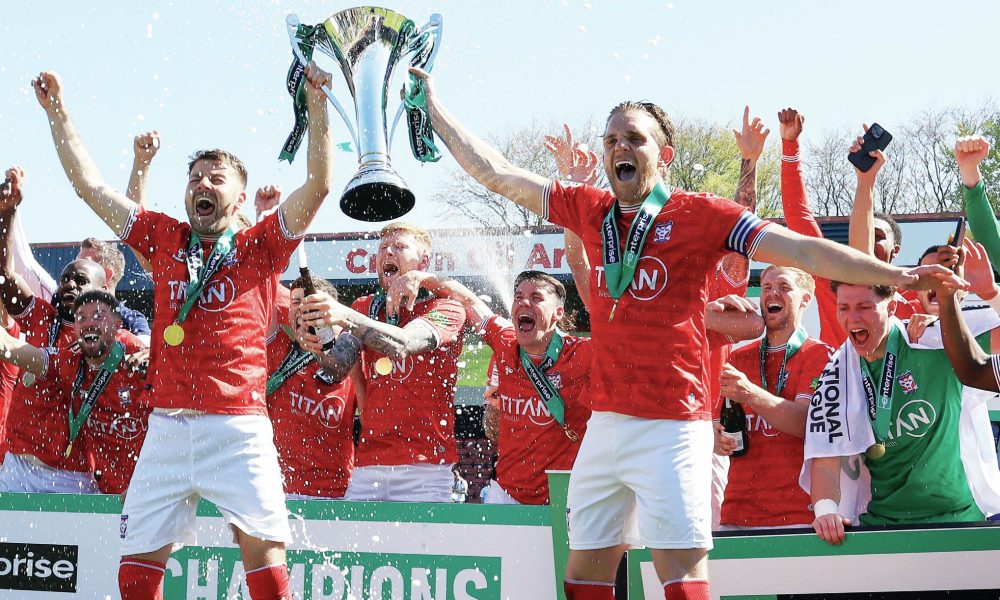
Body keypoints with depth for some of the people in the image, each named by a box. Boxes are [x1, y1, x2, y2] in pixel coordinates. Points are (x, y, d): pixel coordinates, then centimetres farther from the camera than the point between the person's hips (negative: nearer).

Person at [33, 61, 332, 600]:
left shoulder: (259, 247, 9)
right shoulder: (166, 240, 16)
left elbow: (318, 185, -2)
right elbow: (89, 185, 19)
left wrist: (317, 105, -9)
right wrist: (57, 112, 18)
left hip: (239, 428, -3)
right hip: (167, 428, 3)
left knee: (263, 550, -11)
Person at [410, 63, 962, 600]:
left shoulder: (700, 215, -3)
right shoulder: (590, 210, 11)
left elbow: (798, 250, -8)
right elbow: (496, 174, 17)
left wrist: (892, 275, -16)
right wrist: (433, 109, 18)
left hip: (673, 430, -6)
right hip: (605, 423, 6)